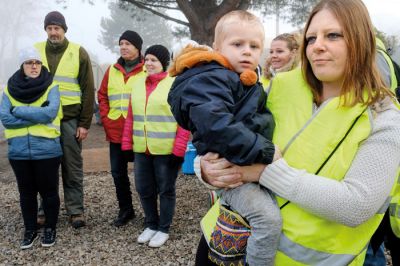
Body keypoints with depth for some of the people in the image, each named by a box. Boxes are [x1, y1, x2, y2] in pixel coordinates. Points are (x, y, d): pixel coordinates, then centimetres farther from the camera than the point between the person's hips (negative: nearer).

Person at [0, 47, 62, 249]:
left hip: (47, 150, -2)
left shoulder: (51, 87, -3)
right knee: (26, 193, 14)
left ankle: (50, 228, 27)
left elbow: (50, 113, -18)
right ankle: (30, 230, 30)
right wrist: (37, 116, -15)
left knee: (48, 192, 9)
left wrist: (19, 111, -13)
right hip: (19, 152, 3)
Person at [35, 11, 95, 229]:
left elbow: (88, 90, -1)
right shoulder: (36, 51, 7)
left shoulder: (78, 53, 0)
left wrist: (85, 123, -6)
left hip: (70, 119, -2)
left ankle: (75, 210, 12)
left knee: (72, 167, 4)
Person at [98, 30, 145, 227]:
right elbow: (102, 95, 15)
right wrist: (106, 118, 4)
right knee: (118, 172, 11)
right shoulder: (112, 70, 10)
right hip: (116, 132, 5)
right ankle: (125, 209, 27)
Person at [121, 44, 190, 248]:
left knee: (166, 190, 8)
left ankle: (164, 229, 23)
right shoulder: (138, 84, 11)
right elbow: (131, 117, 13)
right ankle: (151, 225, 33)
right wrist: (127, 144, 8)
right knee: (144, 189, 14)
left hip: (166, 150, -6)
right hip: (141, 149, 6)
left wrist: (179, 148, -15)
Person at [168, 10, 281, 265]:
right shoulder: (209, 80, -16)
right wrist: (265, 151, -27)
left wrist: (269, 150, 18)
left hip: (255, 166, 10)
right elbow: (216, 126, -31)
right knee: (269, 217, -26)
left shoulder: (250, 83, 16)